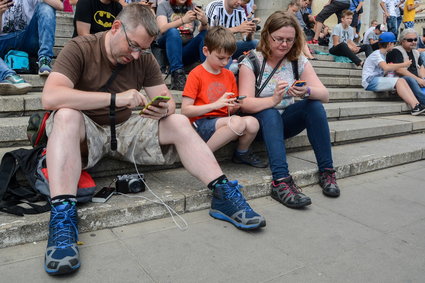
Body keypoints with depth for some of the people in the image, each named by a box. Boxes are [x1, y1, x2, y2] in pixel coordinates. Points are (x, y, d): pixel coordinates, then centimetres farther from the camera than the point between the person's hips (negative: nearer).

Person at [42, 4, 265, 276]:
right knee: (66, 115, -36)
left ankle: (224, 195, -17)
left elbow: (168, 100, -1)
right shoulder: (80, 49, -14)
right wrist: (115, 98, -37)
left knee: (179, 122, -14)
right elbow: (50, 97, -29)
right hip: (86, 130, -3)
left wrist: (164, 109, -27)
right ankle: (62, 217, -42)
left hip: (126, 128, 4)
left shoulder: (144, 58, -1)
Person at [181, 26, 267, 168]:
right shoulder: (196, 75, -3)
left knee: (252, 123, -25)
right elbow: (185, 110, -12)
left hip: (224, 121, 6)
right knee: (237, 122, -33)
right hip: (202, 123, -5)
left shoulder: (229, 75, 16)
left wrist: (234, 107, -4)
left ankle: (242, 153, 5)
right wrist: (216, 104, -18)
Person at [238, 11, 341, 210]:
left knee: (314, 105, -23)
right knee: (270, 113, -35)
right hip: (261, 122, -3)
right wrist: (273, 99, -37)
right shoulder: (251, 62, -8)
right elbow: (245, 104, -18)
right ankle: (281, 181, -45)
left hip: (286, 121, 3)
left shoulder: (299, 61, 1)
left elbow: (324, 95, -7)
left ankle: (326, 171, -20)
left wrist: (307, 92, -31)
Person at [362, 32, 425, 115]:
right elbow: (386, 67, -23)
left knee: (402, 80, -13)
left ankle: (416, 104, -25)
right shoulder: (376, 54, -7)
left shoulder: (382, 54, 23)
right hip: (370, 81, -8)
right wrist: (403, 65, -16)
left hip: (378, 79, 8)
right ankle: (414, 106, -28)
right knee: (398, 81, -23)